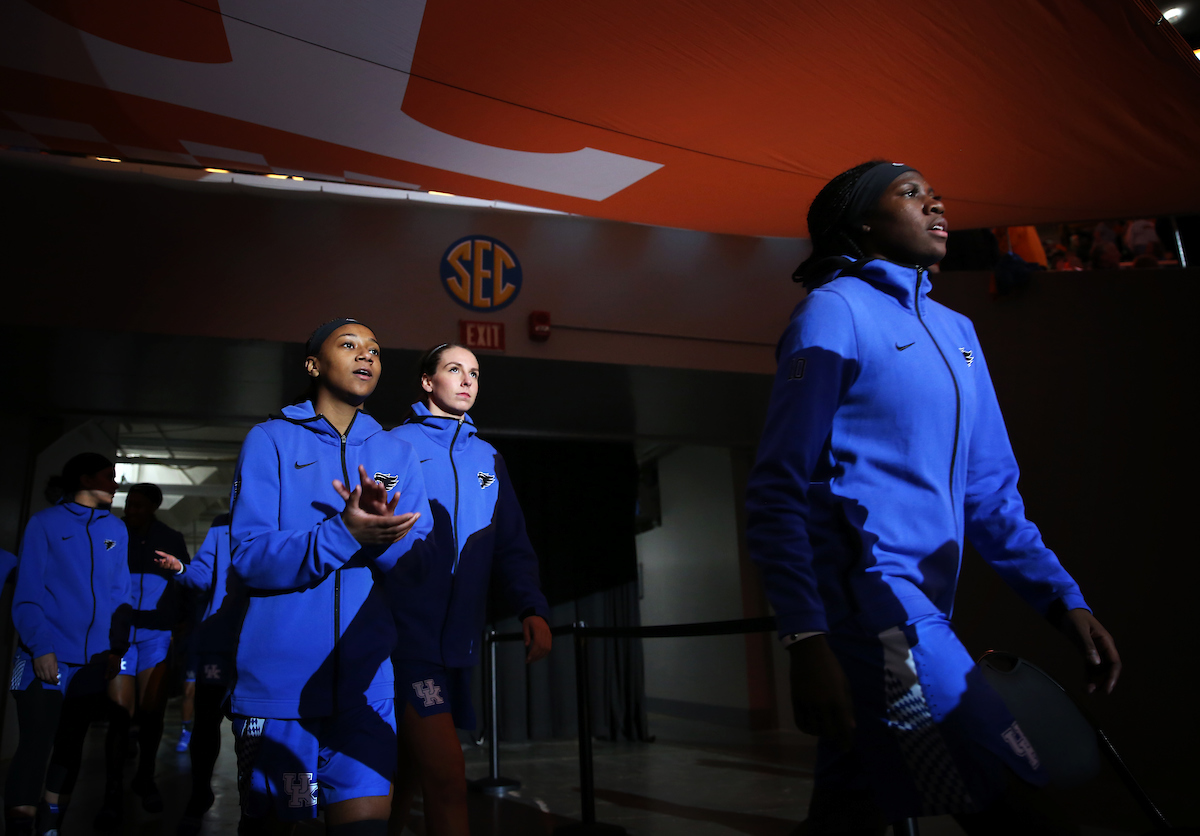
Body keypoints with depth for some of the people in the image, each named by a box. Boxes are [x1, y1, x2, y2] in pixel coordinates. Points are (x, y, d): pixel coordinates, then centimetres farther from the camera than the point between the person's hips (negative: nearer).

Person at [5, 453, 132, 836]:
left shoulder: (116, 530, 10)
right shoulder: (45, 523, -1)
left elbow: (119, 595, 9)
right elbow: (27, 593, -6)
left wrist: (116, 647, -1)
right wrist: (41, 647, -16)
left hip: (92, 660, 4)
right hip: (46, 658, -4)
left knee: (70, 746, 12)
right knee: (36, 745, -7)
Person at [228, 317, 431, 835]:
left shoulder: (396, 453, 10)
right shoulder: (270, 441, 2)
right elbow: (247, 555, -10)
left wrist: (385, 534, -17)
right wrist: (345, 533, -24)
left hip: (367, 681, 2)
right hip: (277, 678, -2)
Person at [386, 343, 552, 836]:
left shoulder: (488, 459, 14)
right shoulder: (394, 446, 0)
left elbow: (512, 545, 11)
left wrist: (532, 608, -2)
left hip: (458, 642, 6)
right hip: (407, 633, -5)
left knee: (408, 771, 19)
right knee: (447, 780, -12)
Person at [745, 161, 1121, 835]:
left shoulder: (957, 331, 19)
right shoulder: (835, 309, -4)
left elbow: (991, 490, 20)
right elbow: (778, 491, -10)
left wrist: (1064, 598, 9)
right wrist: (807, 639, -19)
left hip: (923, 609, 8)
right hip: (866, 596, -8)